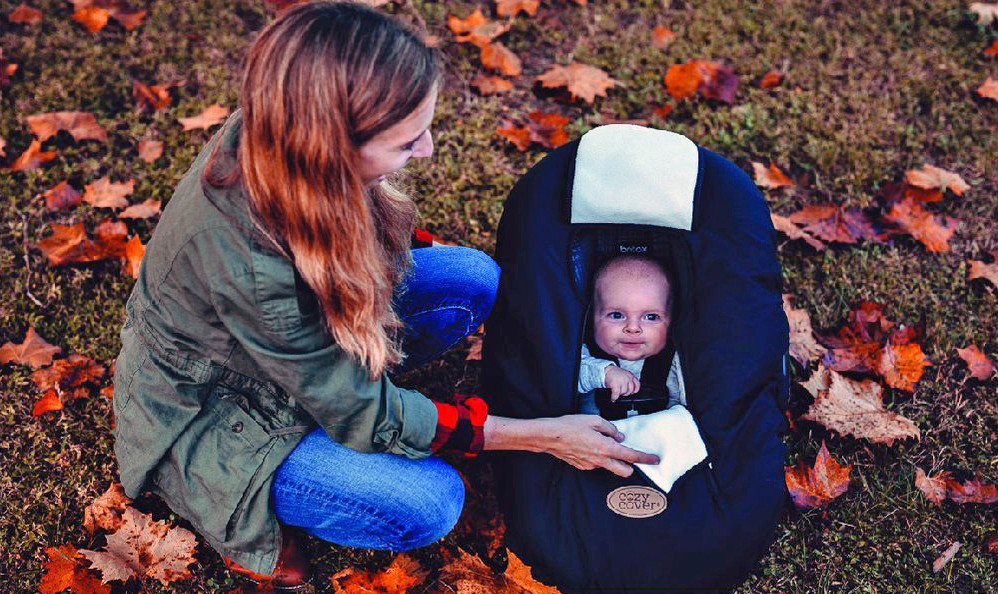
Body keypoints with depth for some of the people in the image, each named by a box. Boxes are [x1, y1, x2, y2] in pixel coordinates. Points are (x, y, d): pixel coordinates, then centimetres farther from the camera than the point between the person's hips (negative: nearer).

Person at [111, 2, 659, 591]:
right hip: (208, 414, -7)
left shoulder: (272, 135, -21)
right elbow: (365, 418, -27)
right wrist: (544, 437, -23)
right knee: (429, 502, -22)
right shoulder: (251, 266, -41)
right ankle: (248, 513, 1)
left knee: (475, 279, -7)